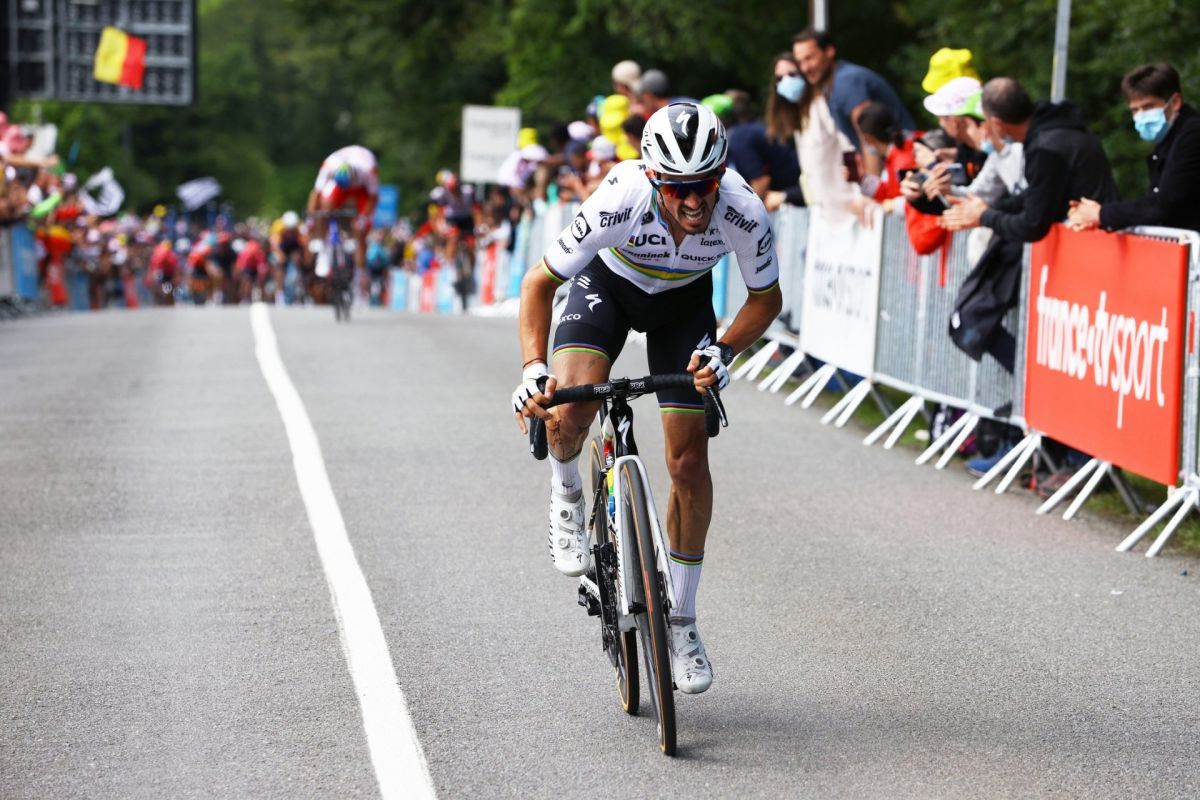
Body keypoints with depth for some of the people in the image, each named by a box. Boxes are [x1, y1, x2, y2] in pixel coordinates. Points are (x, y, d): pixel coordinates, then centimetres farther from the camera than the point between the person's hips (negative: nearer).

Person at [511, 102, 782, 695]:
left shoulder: (743, 213, -34)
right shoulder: (618, 203, -39)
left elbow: (766, 299, -15)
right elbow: (539, 283, -27)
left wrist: (723, 350, -32)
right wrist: (534, 368, -40)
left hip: (684, 298, 2)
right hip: (609, 282, -1)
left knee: (689, 462, -3)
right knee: (568, 412, -29)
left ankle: (681, 622, 13)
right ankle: (566, 494, 8)